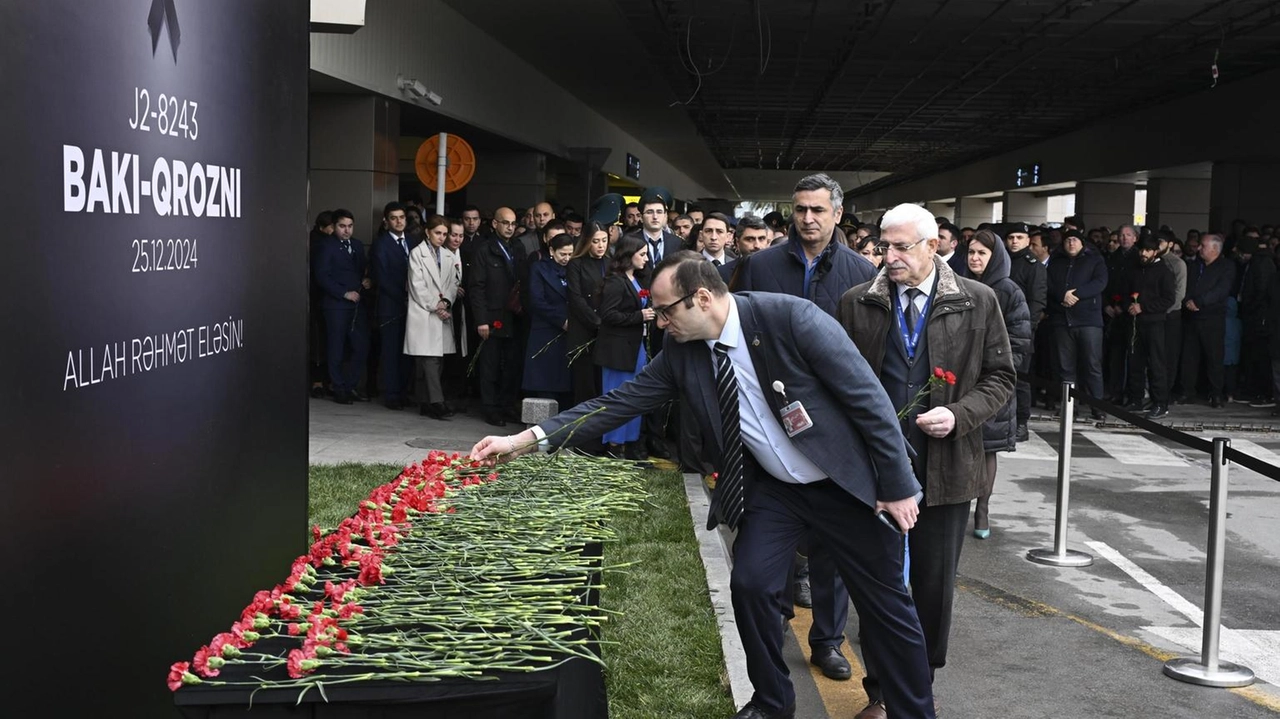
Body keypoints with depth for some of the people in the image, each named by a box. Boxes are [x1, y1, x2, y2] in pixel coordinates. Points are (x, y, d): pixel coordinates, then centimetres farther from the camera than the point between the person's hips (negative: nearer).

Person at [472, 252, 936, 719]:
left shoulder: (791, 318, -25)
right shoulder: (681, 352, -8)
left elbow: (868, 396, -20)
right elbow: (620, 402, -4)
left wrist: (898, 485, -17)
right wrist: (526, 440, -11)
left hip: (847, 482, -4)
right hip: (772, 487, 4)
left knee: (887, 605, 5)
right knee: (750, 584, -5)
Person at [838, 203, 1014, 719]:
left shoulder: (977, 302, 0)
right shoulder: (857, 304, 1)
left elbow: (1000, 377, 2)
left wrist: (960, 414, -13)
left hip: (946, 468, 0)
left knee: (936, 586, 11)